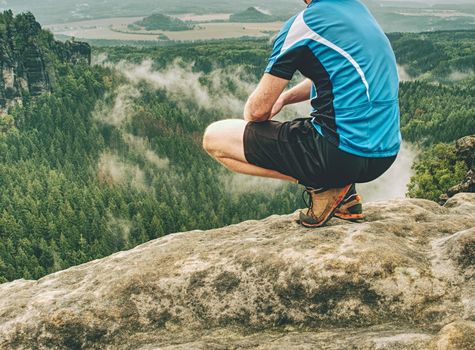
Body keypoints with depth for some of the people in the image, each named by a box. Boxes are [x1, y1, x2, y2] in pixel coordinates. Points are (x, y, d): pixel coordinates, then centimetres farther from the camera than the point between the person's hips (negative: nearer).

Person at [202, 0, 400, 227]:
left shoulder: (303, 23, -10)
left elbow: (258, 110, -8)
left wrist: (250, 116, 15)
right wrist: (283, 98, 19)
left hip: (342, 154, -9)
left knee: (214, 137, -1)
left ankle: (321, 186, -3)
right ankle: (344, 197, 15)